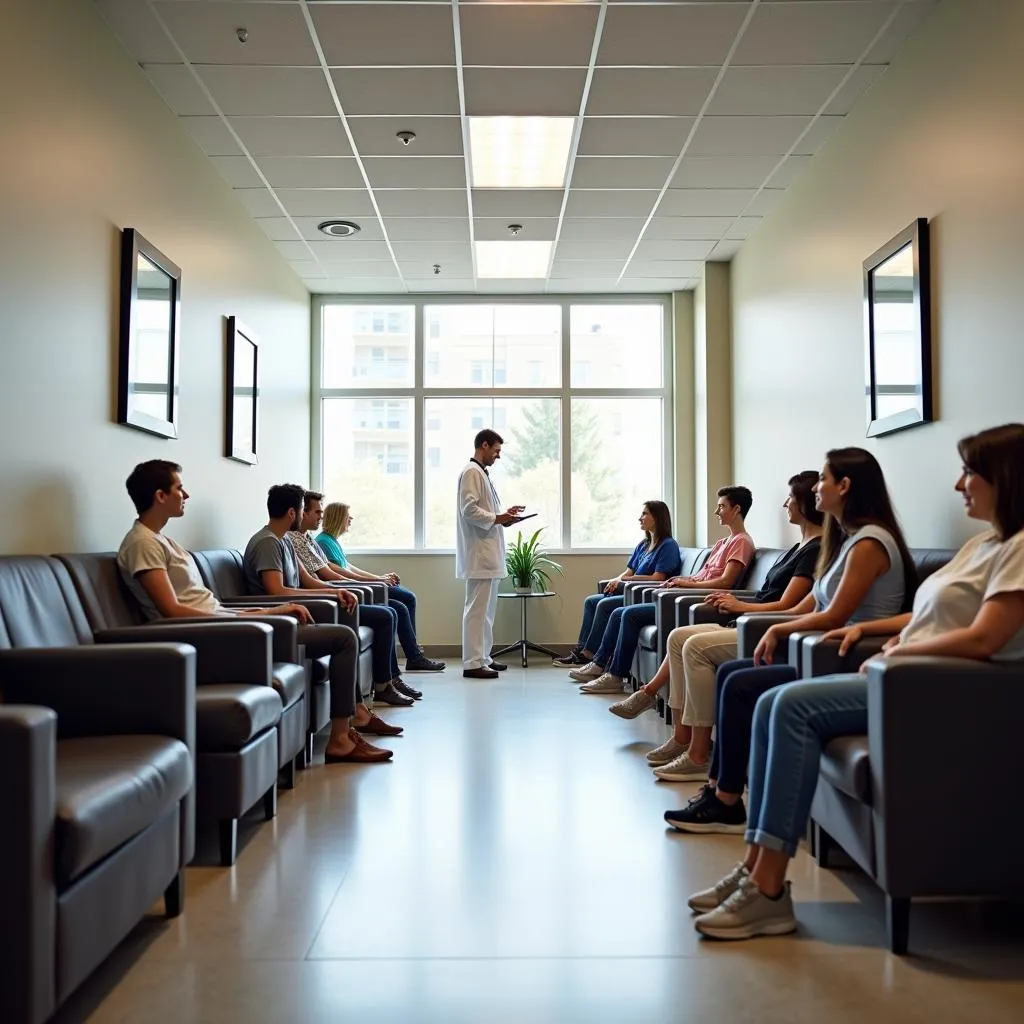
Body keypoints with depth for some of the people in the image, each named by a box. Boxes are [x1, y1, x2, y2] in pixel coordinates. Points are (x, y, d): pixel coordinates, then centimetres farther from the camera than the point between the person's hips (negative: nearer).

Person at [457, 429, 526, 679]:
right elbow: (469, 510, -19)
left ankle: (483, 657, 19)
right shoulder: (471, 472, -10)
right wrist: (497, 518, -15)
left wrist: (503, 514, 13)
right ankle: (472, 664, -6)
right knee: (477, 609, -8)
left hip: (489, 551, 10)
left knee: (487, 609, 13)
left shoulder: (482, 473, 19)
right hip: (479, 552, -10)